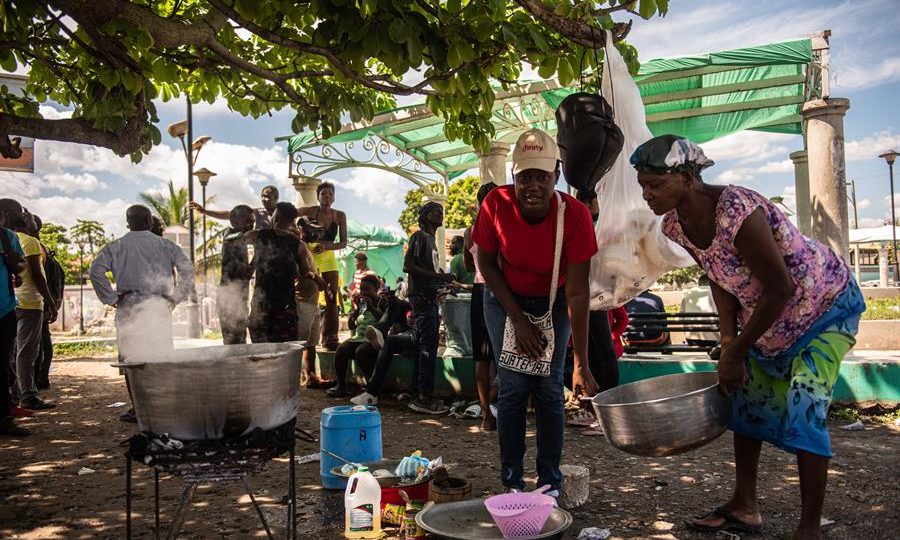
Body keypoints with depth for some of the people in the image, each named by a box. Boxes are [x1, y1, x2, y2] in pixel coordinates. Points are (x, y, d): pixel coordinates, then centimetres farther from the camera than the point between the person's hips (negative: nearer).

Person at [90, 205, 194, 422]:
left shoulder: (115, 247, 8)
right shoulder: (166, 245, 9)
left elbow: (96, 270, -5)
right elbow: (187, 269, -2)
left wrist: (111, 298, 0)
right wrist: (175, 298, 2)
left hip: (129, 307, 0)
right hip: (159, 306, 1)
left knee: (132, 358, 3)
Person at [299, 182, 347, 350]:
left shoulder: (340, 216, 1)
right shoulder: (310, 211, -4)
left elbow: (343, 243, 0)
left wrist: (325, 246, -15)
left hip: (329, 258, 3)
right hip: (309, 256, -2)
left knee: (332, 299, -2)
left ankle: (329, 337, 6)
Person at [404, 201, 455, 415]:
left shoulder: (431, 239, 22)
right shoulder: (420, 236, -6)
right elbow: (408, 265, -16)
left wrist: (444, 278, 13)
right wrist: (437, 276, -19)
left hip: (430, 297, 10)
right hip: (421, 297, -10)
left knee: (426, 346, 9)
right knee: (428, 346, -11)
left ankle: (422, 395, 14)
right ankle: (424, 397, -9)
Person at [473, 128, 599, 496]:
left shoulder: (575, 215, -27)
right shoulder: (496, 205, -24)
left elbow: (577, 292, -26)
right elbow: (486, 263, -9)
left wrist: (581, 364, -28)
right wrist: (518, 319, -13)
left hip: (552, 302, 0)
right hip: (505, 300, 0)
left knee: (549, 389, -4)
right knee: (513, 387, -5)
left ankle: (550, 483, 10)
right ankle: (512, 482, 7)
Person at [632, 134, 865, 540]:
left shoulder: (737, 213, -37)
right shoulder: (674, 225, -12)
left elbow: (780, 289, -30)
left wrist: (736, 352, -23)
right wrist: (728, 344, -6)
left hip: (825, 305, -8)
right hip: (769, 316, 8)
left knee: (804, 408, -16)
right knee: (744, 399, 11)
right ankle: (744, 507, 24)